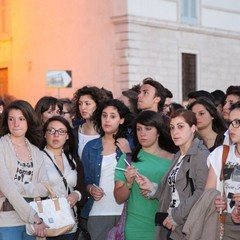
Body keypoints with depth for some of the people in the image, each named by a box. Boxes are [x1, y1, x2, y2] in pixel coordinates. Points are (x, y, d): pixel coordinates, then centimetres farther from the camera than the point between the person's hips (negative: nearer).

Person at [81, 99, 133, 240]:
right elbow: (85, 179, 12)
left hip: (126, 211, -1)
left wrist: (128, 153, -9)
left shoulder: (130, 143, 4)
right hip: (98, 212, 1)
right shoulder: (90, 147, 8)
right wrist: (91, 189, -7)